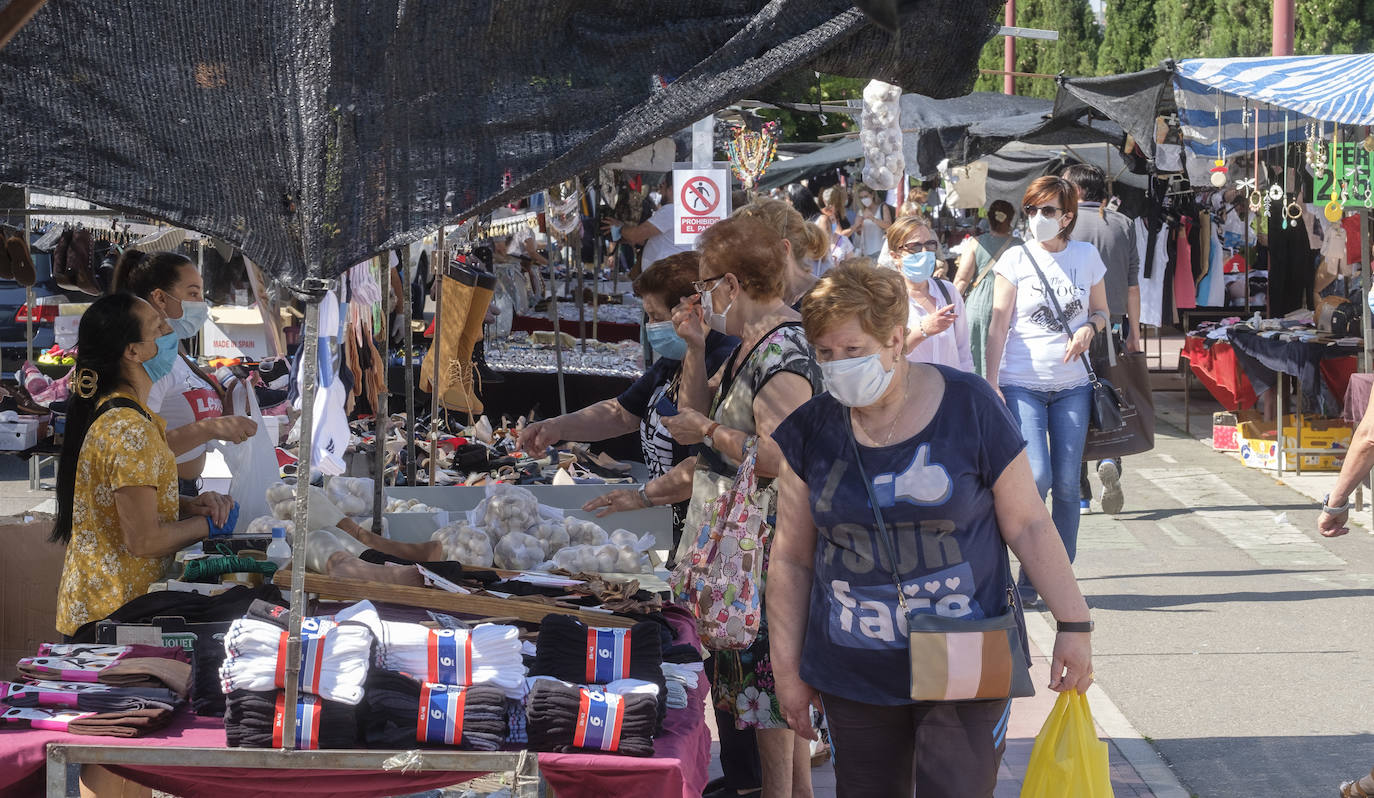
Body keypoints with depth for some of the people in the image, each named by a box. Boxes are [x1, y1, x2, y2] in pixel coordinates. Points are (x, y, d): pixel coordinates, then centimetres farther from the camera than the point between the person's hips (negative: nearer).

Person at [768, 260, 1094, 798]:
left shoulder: (968, 406, -6)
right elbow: (791, 560, 8)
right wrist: (787, 671, 8)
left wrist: (1074, 624, -6)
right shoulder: (812, 430, 1)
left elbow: (1028, 525, -3)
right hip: (855, 675, 3)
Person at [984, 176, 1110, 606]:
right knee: (1036, 477, -16)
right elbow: (999, 324, -2)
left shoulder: (1087, 256, 6)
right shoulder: (1016, 259, -1)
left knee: (1067, 484, 1)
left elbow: (1101, 311, 17)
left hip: (1071, 385, 3)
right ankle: (1028, 573, 2)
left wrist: (1088, 328, -7)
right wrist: (991, 384, -9)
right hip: (1022, 383, -3)